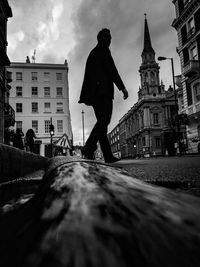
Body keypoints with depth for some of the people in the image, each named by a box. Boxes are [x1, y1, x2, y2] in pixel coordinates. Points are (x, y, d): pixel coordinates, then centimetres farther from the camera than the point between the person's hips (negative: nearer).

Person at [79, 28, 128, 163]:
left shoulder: (93, 53, 33)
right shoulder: (103, 50, 7)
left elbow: (88, 76, 26)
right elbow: (111, 69, -6)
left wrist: (87, 96, 21)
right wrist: (122, 87, -10)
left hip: (94, 91, 9)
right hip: (103, 89, -9)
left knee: (102, 122, 1)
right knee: (105, 119, -18)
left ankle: (108, 156, -2)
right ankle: (89, 148, -31)